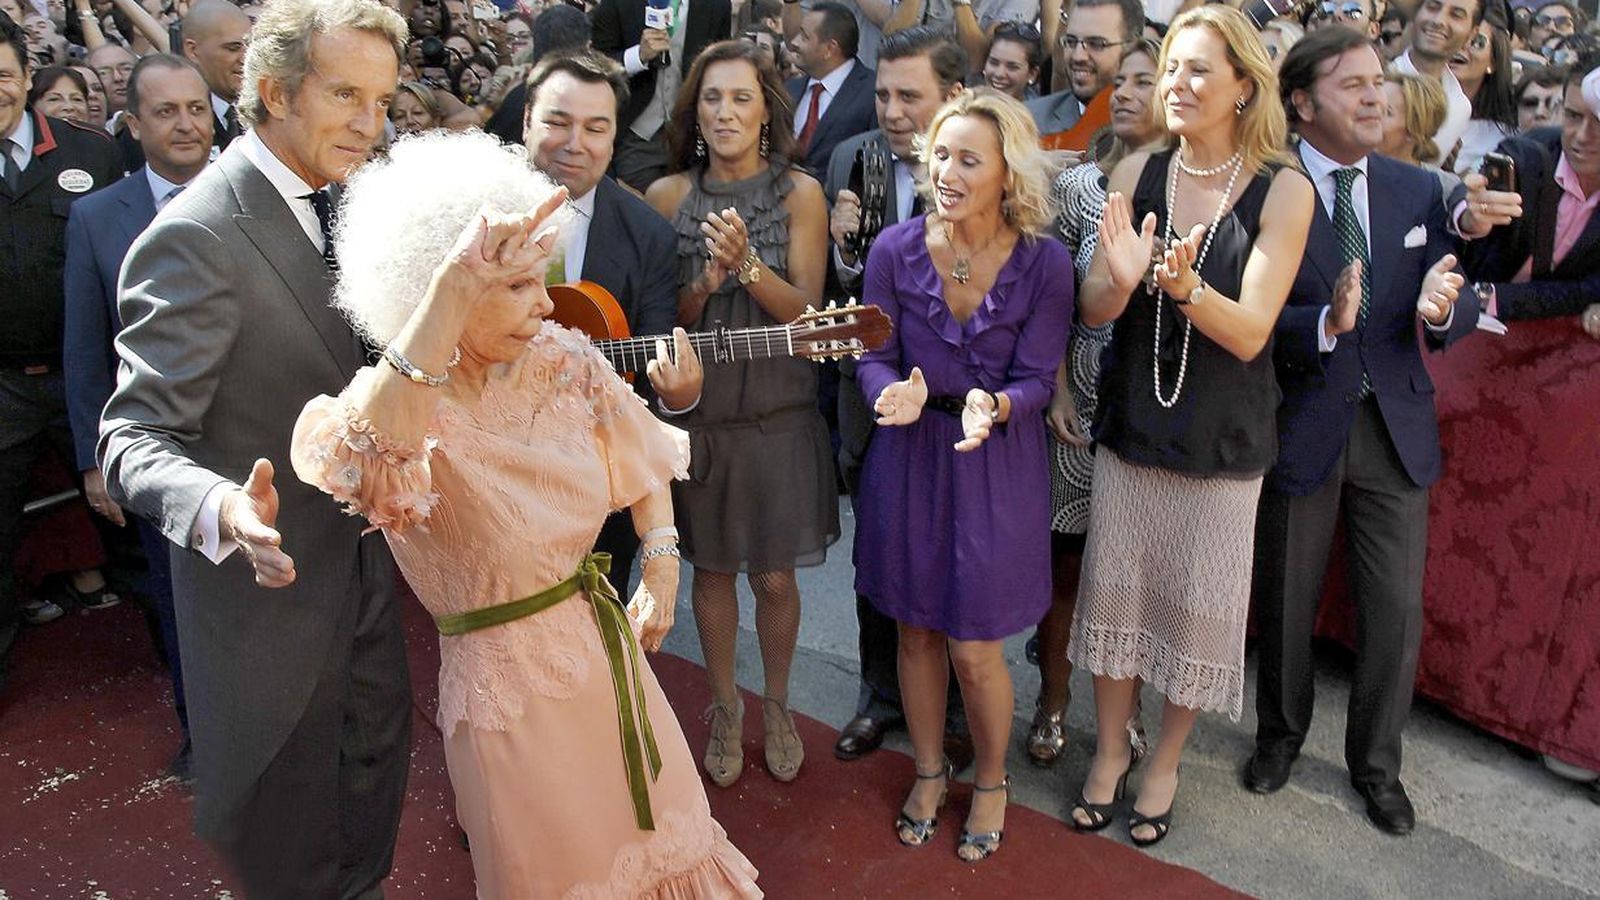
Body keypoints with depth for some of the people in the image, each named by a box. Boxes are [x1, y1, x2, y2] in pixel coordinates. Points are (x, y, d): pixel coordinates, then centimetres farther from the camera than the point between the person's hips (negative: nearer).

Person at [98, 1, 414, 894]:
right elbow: (138, 436, -26)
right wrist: (221, 511, -45)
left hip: (364, 561, 8)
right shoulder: (199, 236, -25)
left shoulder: (326, 206, 2)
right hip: (272, 583, -8)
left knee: (377, 760, 25)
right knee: (287, 816, 14)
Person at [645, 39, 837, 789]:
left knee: (774, 577, 8)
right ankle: (725, 705, 34)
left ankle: (777, 705, 32)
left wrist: (747, 264, -27)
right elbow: (664, 319, -1)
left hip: (778, 416, -1)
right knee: (712, 568, 13)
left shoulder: (800, 193, -5)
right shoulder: (668, 195, -2)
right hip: (695, 412, 1)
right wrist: (703, 285, -22)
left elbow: (806, 312, -10)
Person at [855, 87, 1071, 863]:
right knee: (915, 632, 15)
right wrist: (895, 394, -27)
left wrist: (994, 406, -31)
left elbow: (1037, 378, -9)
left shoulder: (1045, 263, -13)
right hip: (907, 458, 2)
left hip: (996, 464, -2)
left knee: (974, 649, 4)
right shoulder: (895, 251, -10)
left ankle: (991, 781, 33)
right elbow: (874, 358, -4)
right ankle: (929, 772, 40)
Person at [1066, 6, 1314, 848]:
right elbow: (1093, 309, -5)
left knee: (1197, 608, 11)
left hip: (1222, 439, -2)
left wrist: (1183, 284, -33)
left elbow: (1249, 333, -15)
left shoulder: (1283, 191, -10)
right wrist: (1119, 278, -28)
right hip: (1129, 424, 2)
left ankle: (1164, 762, 33)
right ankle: (1109, 748, 33)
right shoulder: (1136, 172, -3)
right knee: (1113, 590, 11)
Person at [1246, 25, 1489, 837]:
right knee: (1286, 601, 15)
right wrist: (1326, 323, -33)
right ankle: (1280, 734, 40)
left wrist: (1443, 309, -21)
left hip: (1396, 426, 4)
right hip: (1301, 425, -3)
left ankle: (1376, 763, 32)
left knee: (1397, 608, 9)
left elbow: (1460, 306, 2)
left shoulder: (1417, 190, 4)